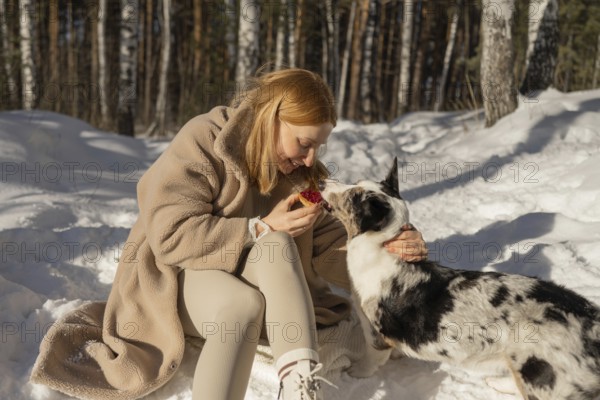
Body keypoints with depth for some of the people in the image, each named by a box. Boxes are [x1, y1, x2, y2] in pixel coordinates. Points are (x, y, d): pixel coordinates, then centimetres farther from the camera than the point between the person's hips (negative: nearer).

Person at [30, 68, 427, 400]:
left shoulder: (301, 173, 0)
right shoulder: (202, 143, -17)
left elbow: (326, 246, -3)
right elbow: (170, 236, -23)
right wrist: (260, 229, -26)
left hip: (254, 277, 5)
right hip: (178, 274, -4)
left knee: (276, 244, -29)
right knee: (243, 305, -36)